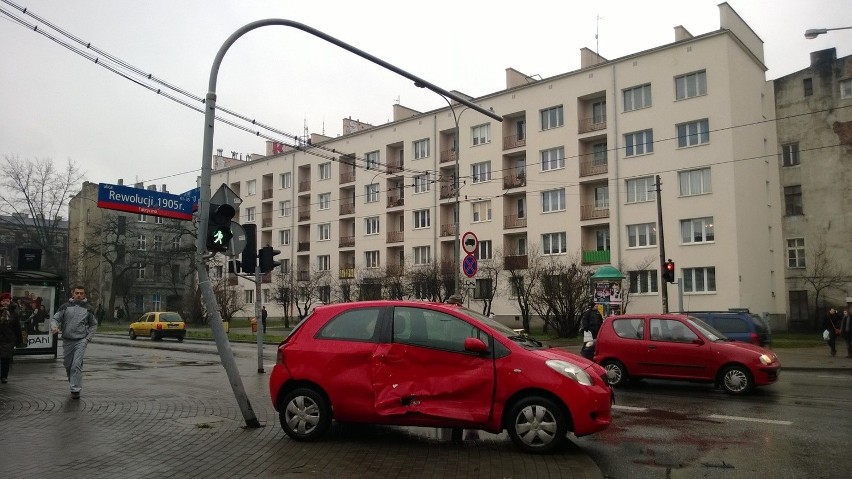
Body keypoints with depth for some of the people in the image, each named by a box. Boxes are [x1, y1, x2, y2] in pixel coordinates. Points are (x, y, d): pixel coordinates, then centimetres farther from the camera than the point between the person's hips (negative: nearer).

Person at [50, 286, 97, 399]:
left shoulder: (87, 309, 5)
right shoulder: (65, 307, 5)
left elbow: (94, 325, 12)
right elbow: (55, 318, 3)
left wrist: (88, 338, 1)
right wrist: (54, 326, -20)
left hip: (81, 341, -2)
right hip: (67, 341, 2)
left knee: (77, 365, -13)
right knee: (68, 365, 12)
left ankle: (76, 389, -11)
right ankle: (73, 383, 33)